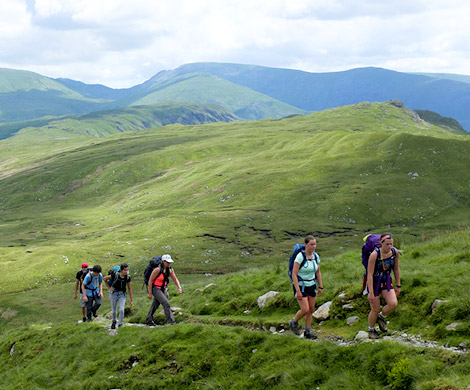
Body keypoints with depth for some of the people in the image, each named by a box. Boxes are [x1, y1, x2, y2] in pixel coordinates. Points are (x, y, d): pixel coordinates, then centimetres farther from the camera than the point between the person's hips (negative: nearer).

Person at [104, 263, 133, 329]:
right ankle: (114, 321, 39)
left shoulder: (128, 277, -11)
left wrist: (131, 300, 1)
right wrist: (109, 287, -5)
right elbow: (104, 278, -6)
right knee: (114, 310, 11)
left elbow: (130, 288, 0)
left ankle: (120, 324, -2)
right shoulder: (115, 275, -20)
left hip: (122, 295, 1)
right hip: (114, 293, -1)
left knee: (121, 310, -16)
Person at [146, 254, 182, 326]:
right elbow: (150, 280, -16)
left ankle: (148, 320, 34)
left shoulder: (170, 269, -2)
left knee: (155, 305, 19)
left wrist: (179, 288, -18)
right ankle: (170, 321, -17)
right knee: (166, 304, -18)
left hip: (162, 289, 7)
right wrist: (150, 293, -14)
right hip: (155, 289, -7)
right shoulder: (158, 270, -22)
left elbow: (175, 279, 0)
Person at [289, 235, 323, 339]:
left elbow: (318, 273, 12)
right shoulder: (300, 256, -20)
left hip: (311, 286, 6)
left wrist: (320, 287, 9)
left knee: (311, 309, 8)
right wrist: (298, 291, -22)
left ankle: (307, 332, 19)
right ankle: (294, 322, 17)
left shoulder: (316, 256, 0)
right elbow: (294, 274, -20)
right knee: (305, 310, -11)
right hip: (300, 286, -6)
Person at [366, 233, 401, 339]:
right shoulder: (374, 255, -26)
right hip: (374, 283, -4)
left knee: (393, 304, -16)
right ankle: (371, 330, 29)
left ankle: (381, 317, 15)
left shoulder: (395, 253, -11)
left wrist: (398, 286, 8)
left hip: (386, 282, 4)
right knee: (375, 310, 2)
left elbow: (396, 269, 5)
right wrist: (370, 293, -25)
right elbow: (370, 274, -24)